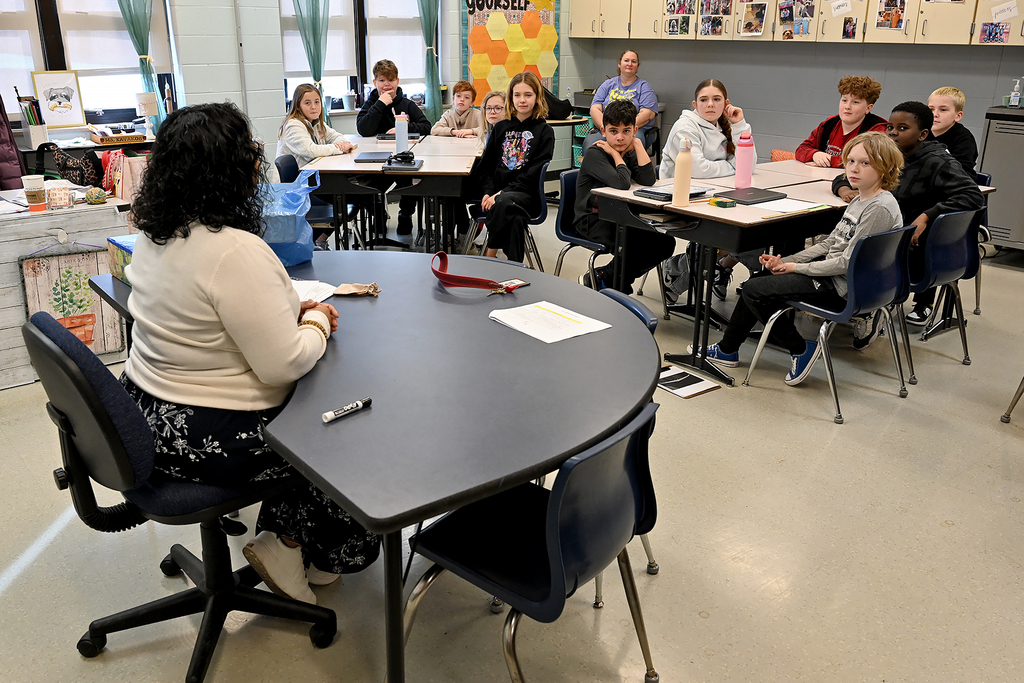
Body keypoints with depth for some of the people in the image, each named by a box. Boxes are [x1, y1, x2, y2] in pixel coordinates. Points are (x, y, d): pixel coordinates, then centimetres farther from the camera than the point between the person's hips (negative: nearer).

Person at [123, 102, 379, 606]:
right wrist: (317, 321, -5)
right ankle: (289, 545, 24)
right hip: (209, 441, -9)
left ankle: (280, 534, 25)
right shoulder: (236, 251, -28)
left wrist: (294, 309, 5)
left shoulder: (155, 233, 2)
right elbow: (285, 364, -26)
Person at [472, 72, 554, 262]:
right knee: (514, 220, -32)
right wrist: (487, 192, -5)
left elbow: (534, 174, -6)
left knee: (503, 202, -36)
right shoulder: (501, 128, 17)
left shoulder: (544, 131, 4)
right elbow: (485, 165, 16)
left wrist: (502, 193, -16)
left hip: (525, 194, -2)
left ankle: (489, 257, -29)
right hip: (496, 193, 3)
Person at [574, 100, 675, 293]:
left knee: (665, 242, -8)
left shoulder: (630, 154, 9)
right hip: (593, 219, -8)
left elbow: (648, 180, -11)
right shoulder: (595, 154, -12)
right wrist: (616, 154, -12)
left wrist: (637, 144, -8)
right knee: (632, 244, -34)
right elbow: (622, 183, -28)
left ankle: (602, 276, 0)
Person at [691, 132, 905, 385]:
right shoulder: (859, 200, 10)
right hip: (829, 268, 10)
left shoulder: (881, 208, -20)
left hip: (842, 287, -10)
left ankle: (801, 349, 2)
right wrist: (785, 261, 3)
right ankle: (727, 350, 22)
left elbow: (848, 262, -22)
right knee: (759, 277, 14)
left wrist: (796, 267, -14)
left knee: (754, 290, -11)